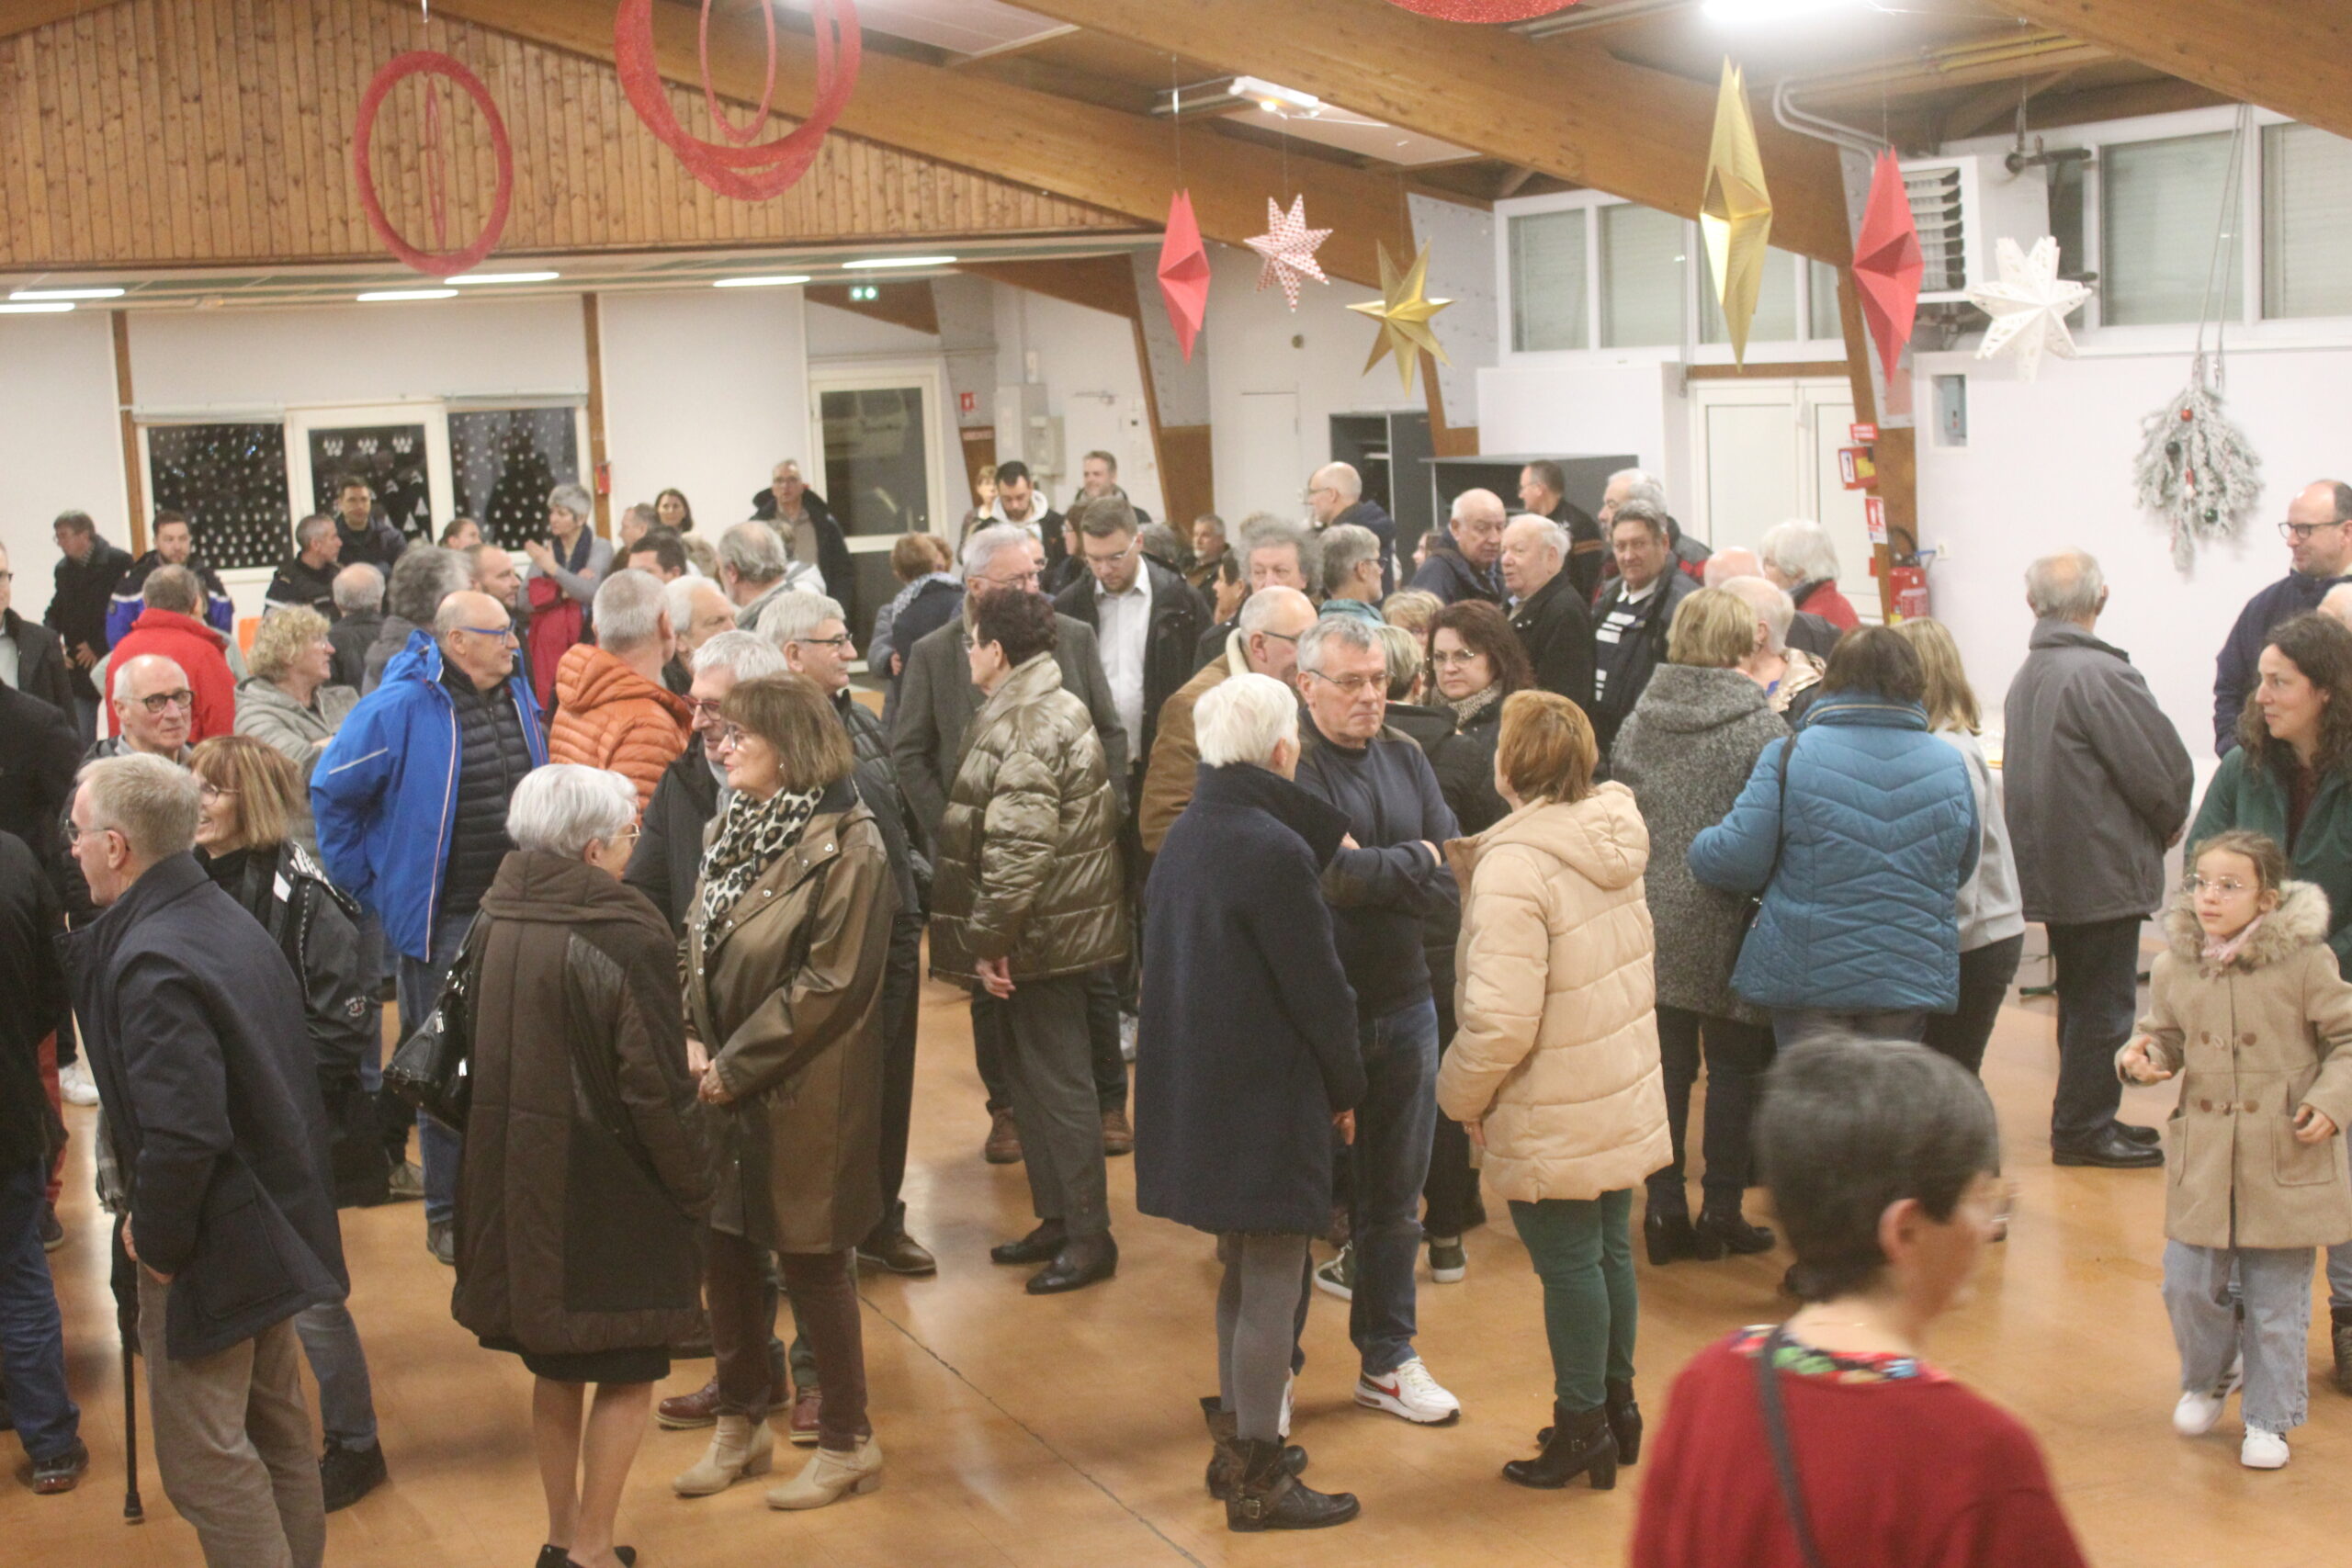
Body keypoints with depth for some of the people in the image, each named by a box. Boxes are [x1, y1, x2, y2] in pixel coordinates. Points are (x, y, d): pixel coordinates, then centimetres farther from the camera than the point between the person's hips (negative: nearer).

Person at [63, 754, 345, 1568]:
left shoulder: (153, 960, -23)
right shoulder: (227, 919, 6)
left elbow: (183, 1135, -29)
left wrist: (156, 1240, -15)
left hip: (210, 1245, -10)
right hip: (274, 1218, 10)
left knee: (203, 1458, 0)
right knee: (274, 1430, 21)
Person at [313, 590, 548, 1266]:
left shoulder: (519, 697, 7)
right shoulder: (401, 709, -13)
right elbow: (331, 792, -7)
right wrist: (371, 884, -4)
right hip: (442, 920, -6)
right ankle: (448, 1212, 12)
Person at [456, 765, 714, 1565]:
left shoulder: (493, 928, 0)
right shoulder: (626, 939, -19)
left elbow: (474, 1058, 10)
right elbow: (656, 1087, -17)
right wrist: (694, 1183, -5)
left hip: (517, 1184, 7)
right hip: (607, 1194, -7)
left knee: (555, 1365, 20)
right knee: (627, 1373, 8)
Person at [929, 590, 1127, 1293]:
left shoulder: (1023, 727, -20)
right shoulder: (1051, 708, 14)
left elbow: (1017, 847, -26)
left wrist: (990, 937, -20)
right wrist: (995, 935, 20)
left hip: (1042, 935, -10)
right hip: (1057, 925, 10)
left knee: (1056, 1082, -2)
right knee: (1033, 1076, 17)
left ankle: (1089, 1235, 6)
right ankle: (1057, 1219, 26)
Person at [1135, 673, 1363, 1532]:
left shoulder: (1187, 835, 7)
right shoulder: (1274, 852, -20)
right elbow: (1316, 986, -16)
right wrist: (1345, 1085, -3)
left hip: (1198, 1092, 9)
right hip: (1268, 1097, -9)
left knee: (1242, 1269, 22)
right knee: (1272, 1283, 1)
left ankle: (1234, 1439, 33)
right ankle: (1259, 1481, 9)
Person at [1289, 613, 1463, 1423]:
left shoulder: (1404, 757, 7)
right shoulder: (1290, 766, -12)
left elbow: (1451, 875, 1)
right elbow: (1332, 873, -24)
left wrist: (1375, 874, -15)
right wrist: (1414, 860, -8)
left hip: (1402, 1005, 6)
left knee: (1395, 1194, 14)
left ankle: (1387, 1360, 27)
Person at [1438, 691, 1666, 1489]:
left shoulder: (1514, 867, -23)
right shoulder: (1611, 843, 3)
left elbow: (1502, 1020, -26)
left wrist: (1463, 1094, -8)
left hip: (1555, 1116, -8)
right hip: (1624, 1095, 8)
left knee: (1568, 1261, 4)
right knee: (1609, 1248, 18)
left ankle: (1582, 1426, 17)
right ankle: (1617, 1405, 32)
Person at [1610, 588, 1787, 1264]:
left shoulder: (1637, 721, 3)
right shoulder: (1760, 726, -11)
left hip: (1651, 920, 4)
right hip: (1727, 923, -4)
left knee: (1666, 1062, 10)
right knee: (1734, 1066, 9)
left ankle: (1664, 1208, 11)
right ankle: (1721, 1208, 11)